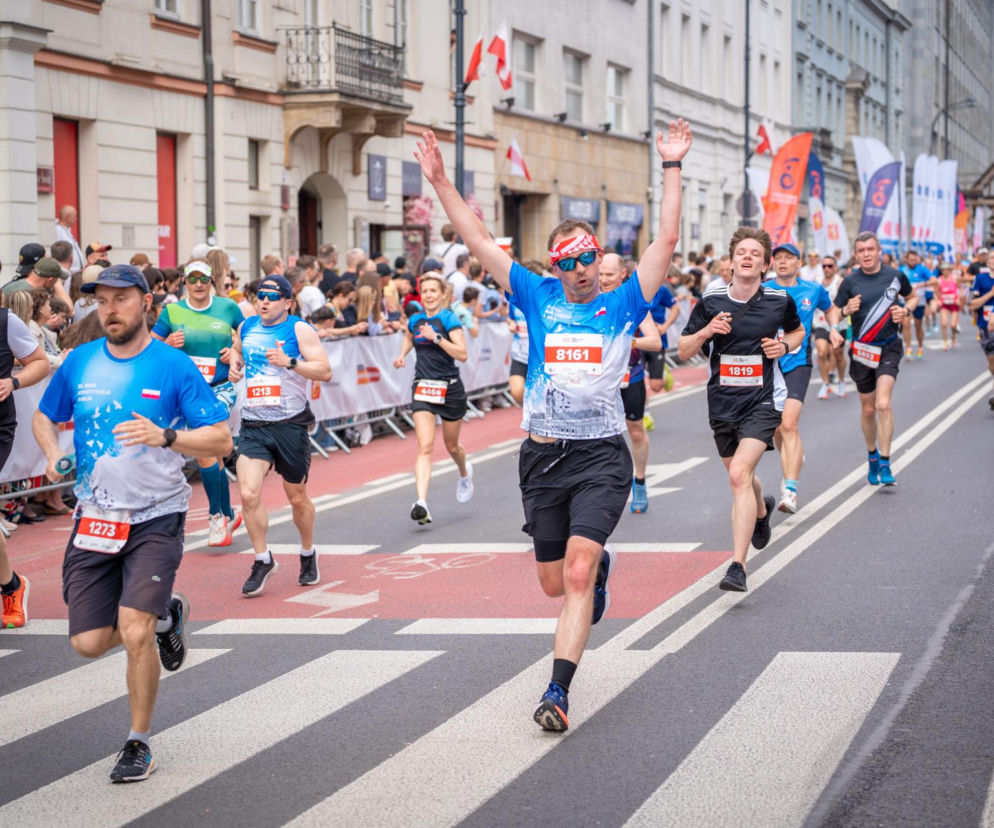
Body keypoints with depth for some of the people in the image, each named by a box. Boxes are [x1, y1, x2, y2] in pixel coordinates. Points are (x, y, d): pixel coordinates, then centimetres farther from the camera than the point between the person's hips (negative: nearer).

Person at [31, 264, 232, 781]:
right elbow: (44, 417, 20)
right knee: (89, 643, 2)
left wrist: (165, 436, -26)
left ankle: (139, 743, 5)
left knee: (134, 633, -17)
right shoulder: (80, 362, 4)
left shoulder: (173, 366, -7)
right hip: (94, 519, 4)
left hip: (155, 518, -4)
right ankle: (164, 617, 34)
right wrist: (53, 455, -1)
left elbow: (221, 440, -10)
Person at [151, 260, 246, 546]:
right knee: (211, 453, 7)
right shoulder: (172, 312, 2)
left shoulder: (228, 307, 2)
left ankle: (216, 515, -8)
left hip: (221, 388, -2)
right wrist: (168, 344, -16)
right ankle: (229, 513, 24)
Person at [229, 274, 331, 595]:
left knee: (297, 498, 10)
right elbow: (236, 352, 31)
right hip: (253, 425, 3)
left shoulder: (300, 330, -5)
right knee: (248, 493, -14)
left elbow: (325, 371, -12)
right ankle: (262, 560, 3)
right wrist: (233, 364, 9)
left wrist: (289, 362, -25)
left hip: (290, 424, -3)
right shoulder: (246, 327, 9)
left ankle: (308, 556, 35)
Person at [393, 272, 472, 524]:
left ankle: (465, 473, 52)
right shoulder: (415, 320, 6)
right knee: (425, 447, -13)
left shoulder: (449, 319, -9)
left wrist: (436, 337, -26)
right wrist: (402, 354, 12)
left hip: (449, 388, -2)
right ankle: (422, 503, -26)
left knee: (452, 446, 16)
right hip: (422, 388, 3)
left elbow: (462, 354, -19)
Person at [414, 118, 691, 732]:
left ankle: (558, 692, -17)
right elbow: (480, 241, 6)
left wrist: (672, 169, -6)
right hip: (543, 455, 3)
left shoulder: (623, 305, 3)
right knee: (555, 583, 14)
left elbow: (667, 241, -2)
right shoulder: (539, 299, 7)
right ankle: (599, 565, 50)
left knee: (577, 575, -17)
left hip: (602, 456, -3)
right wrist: (441, 182, 1)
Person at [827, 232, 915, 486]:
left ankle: (885, 465, -12)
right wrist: (834, 326, -23)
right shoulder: (850, 281, -2)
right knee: (868, 409, 11)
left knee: (883, 404, -18)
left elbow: (913, 296, 16)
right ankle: (872, 456, 34)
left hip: (889, 348, -2)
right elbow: (833, 311, 0)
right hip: (861, 350, 2)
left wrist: (905, 310, -5)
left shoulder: (896, 276, -1)